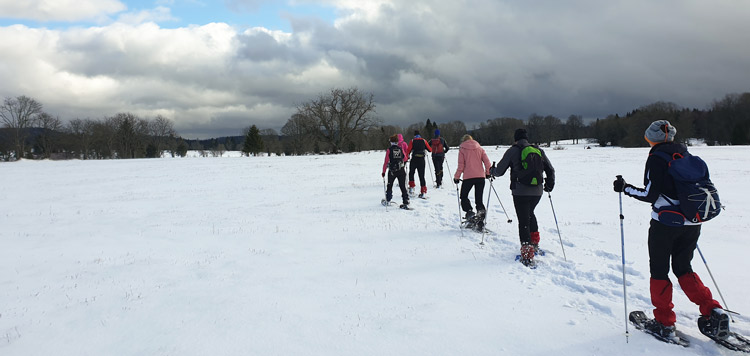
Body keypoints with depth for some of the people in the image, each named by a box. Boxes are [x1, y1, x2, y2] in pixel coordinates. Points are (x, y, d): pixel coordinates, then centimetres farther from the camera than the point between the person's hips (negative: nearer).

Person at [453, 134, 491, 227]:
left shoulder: (462, 149, 3)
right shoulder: (479, 148, 12)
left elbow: (461, 165, -1)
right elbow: (487, 162, 4)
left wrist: (456, 177, 7)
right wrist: (487, 173, 17)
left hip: (468, 177, -3)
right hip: (481, 177, 3)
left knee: (463, 196, 15)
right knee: (479, 199, 9)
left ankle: (469, 212, -7)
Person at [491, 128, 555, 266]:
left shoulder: (513, 151, -1)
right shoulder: (539, 150, 10)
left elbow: (499, 171, 1)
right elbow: (550, 170, 16)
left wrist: (492, 171, 24)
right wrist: (550, 184, 32)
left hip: (520, 191, -4)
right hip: (537, 191, 5)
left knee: (523, 220, -2)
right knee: (530, 213, 29)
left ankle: (528, 255, -9)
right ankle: (535, 242, 33)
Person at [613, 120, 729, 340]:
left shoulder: (656, 157, -11)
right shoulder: (687, 155, 9)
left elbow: (651, 194, -15)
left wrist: (625, 188, -3)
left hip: (665, 222, -6)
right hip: (692, 222, 6)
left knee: (659, 271, 8)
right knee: (683, 269, 21)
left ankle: (664, 322, 13)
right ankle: (713, 312, 10)